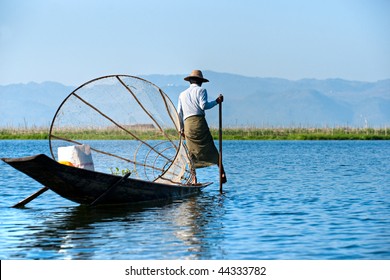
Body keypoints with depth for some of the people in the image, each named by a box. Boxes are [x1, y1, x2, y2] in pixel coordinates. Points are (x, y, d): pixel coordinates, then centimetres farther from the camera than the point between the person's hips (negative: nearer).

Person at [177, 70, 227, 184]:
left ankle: (194, 178, -2)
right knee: (211, 149, 0)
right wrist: (216, 101, 2)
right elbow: (203, 105, -9)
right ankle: (222, 172, -5)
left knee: (192, 153, 5)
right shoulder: (201, 90, 7)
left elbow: (179, 113, 18)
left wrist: (181, 129, 22)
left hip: (187, 124, 4)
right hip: (199, 122, -3)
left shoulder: (182, 94, 21)